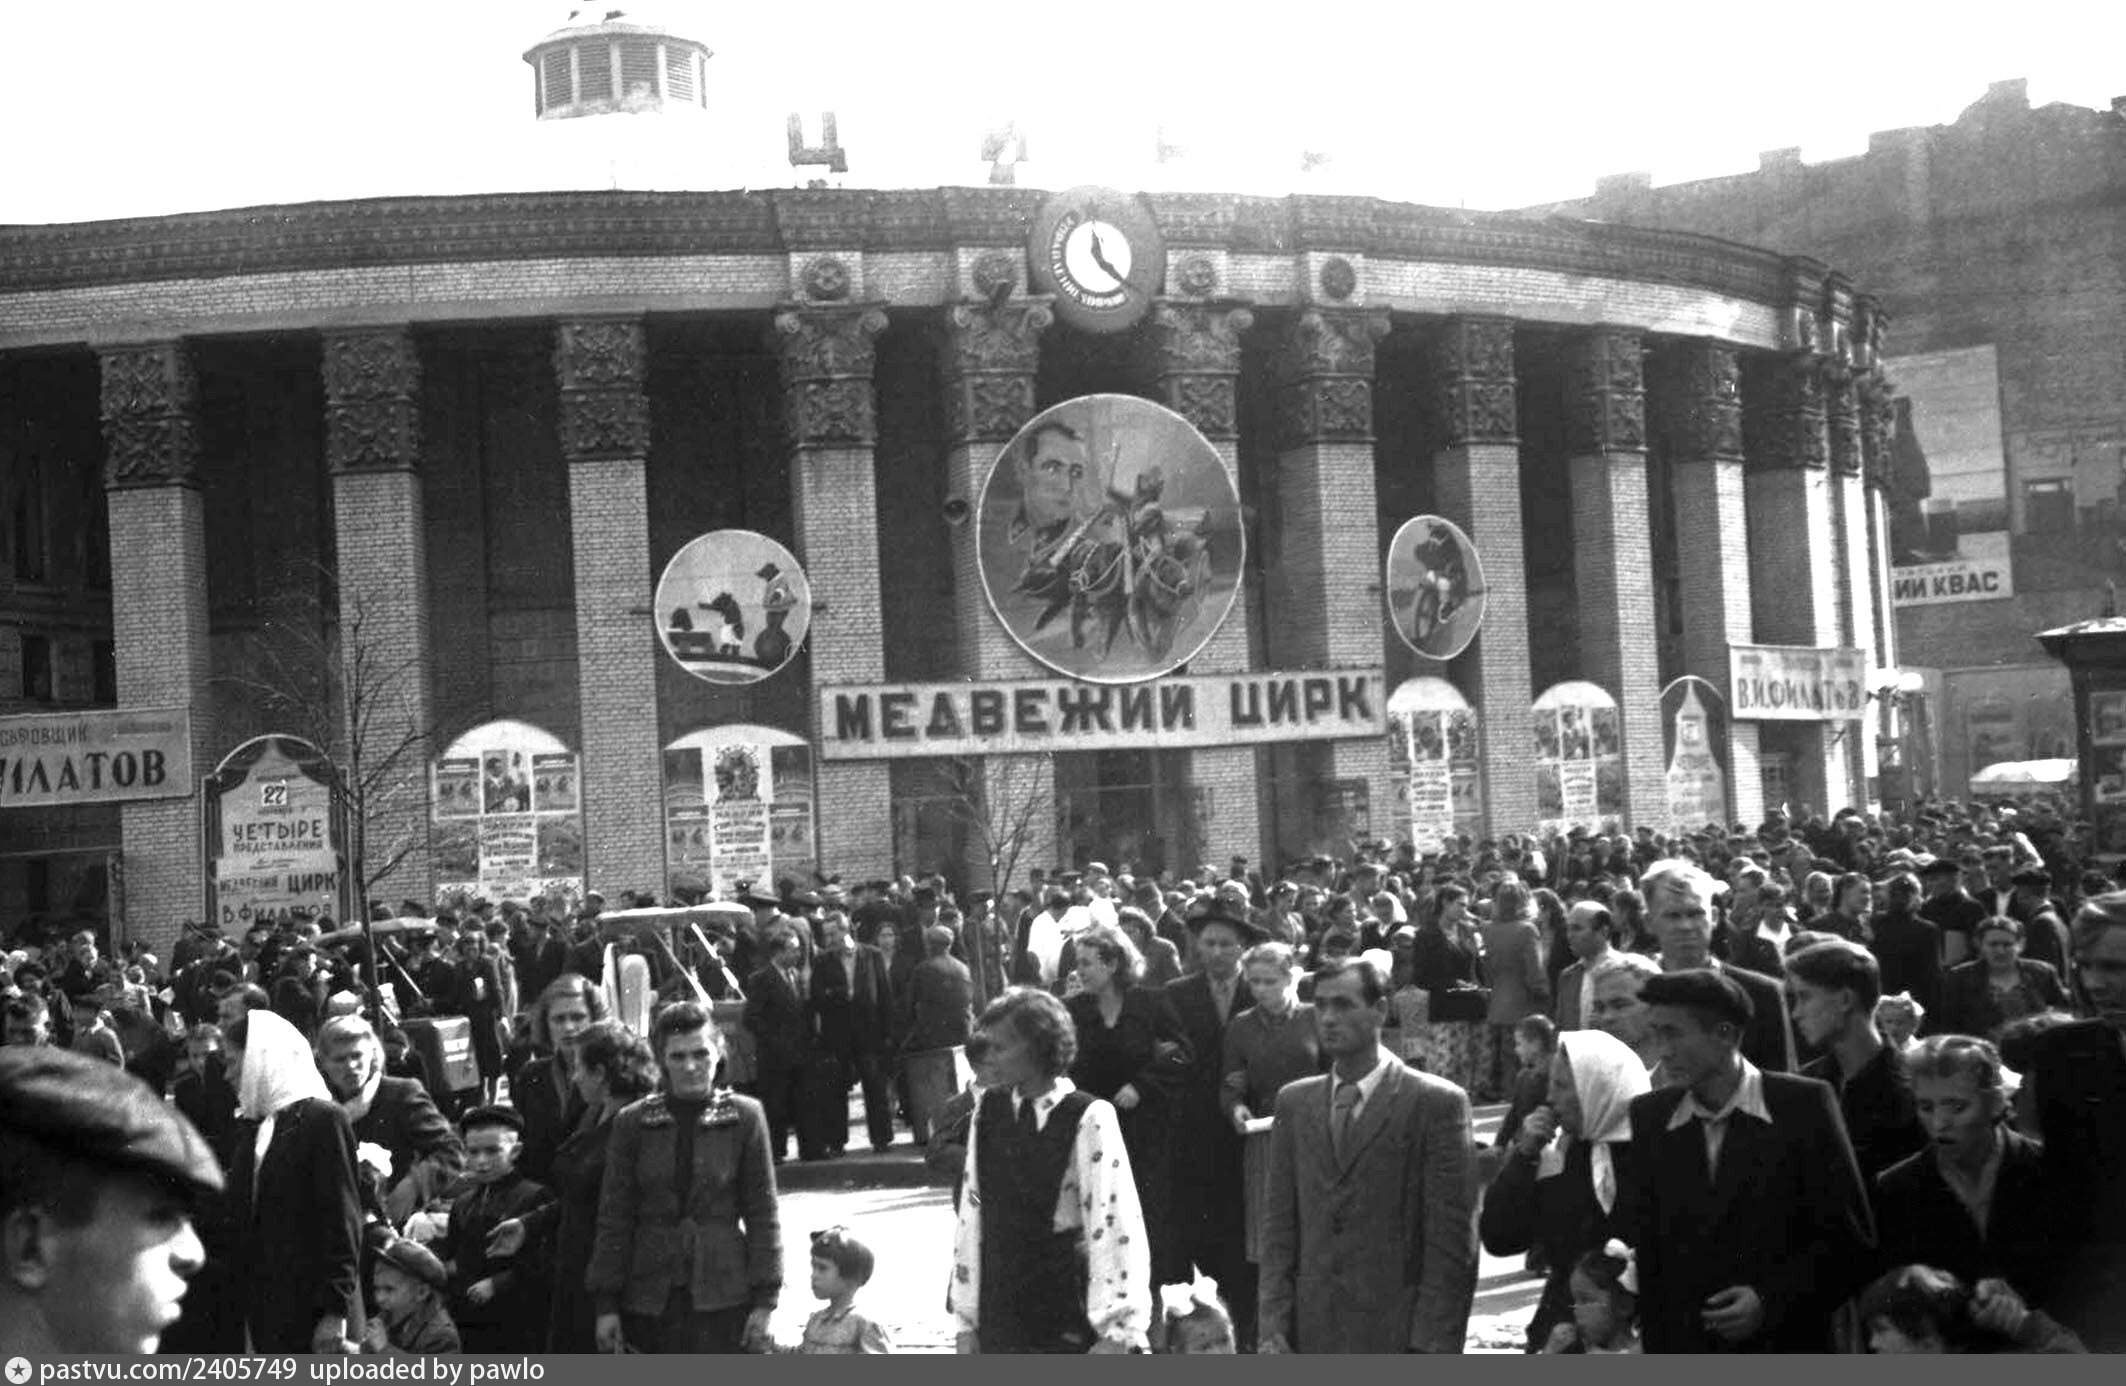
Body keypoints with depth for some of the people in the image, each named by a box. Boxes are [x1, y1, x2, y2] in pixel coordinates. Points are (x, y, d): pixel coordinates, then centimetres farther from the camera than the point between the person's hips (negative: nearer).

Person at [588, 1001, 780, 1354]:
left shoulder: (744, 1117, 0)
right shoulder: (633, 1123, 2)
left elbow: (762, 1215, 2)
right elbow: (614, 1219, 4)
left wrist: (764, 1298, -3)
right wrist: (606, 1302, 1)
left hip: (723, 1296, -1)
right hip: (651, 1295, 1)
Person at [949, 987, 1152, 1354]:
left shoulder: (1088, 1119, -13)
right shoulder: (988, 1109, 4)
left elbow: (1114, 1224, -14)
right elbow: (971, 1213, 7)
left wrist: (1116, 1334, -15)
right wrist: (966, 1317, 8)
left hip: (1068, 1327, -5)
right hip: (997, 1325, 5)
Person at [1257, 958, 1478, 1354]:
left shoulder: (1436, 1102, -4)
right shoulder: (1294, 1101, 11)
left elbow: (1452, 1239, -6)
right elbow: (1279, 1222, 10)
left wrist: (1432, 1345, -11)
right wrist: (1273, 1324, 1)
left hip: (1397, 1335, -4)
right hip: (1311, 1333, 4)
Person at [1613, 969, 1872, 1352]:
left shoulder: (1803, 1105, -7)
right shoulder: (1649, 1116, 4)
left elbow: (1850, 1240, -5)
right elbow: (1636, 1242, 9)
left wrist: (1770, 1301, -14)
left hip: (1784, 1345, -3)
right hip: (1679, 1346, 3)